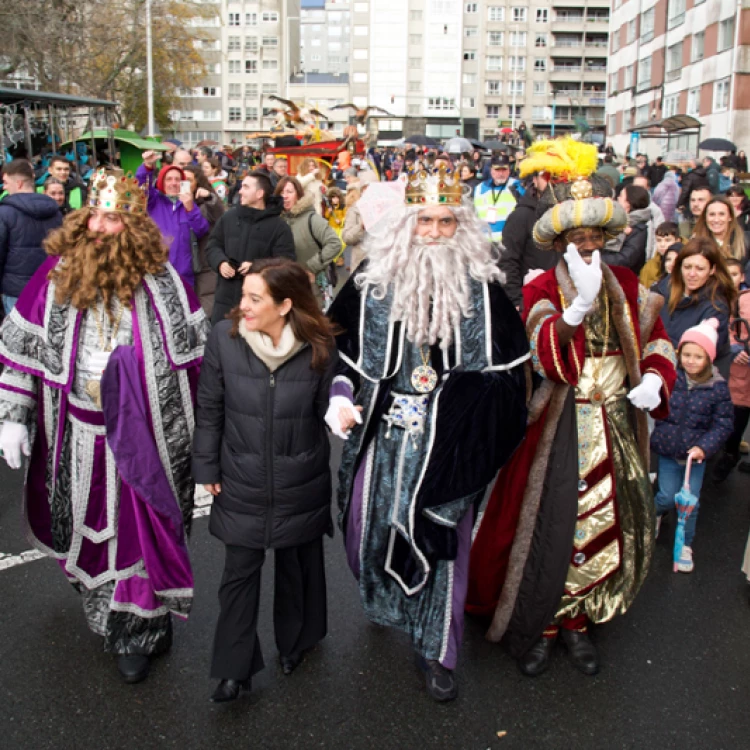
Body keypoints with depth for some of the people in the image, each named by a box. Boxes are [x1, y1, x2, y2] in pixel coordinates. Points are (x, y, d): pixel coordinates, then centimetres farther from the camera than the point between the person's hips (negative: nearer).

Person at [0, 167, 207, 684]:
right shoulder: (58, 273, -3)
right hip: (80, 436, 2)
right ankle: (109, 609, 41)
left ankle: (139, 630, 23)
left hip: (143, 436, -2)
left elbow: (196, 350, 1)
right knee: (90, 524, 17)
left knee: (141, 528, 6)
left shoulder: (159, 278, -5)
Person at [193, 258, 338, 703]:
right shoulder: (225, 338, -12)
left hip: (301, 484, 0)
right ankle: (235, 670, 23)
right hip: (242, 483, 0)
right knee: (240, 573, 7)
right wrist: (207, 468, 1)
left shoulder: (320, 347, -14)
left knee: (298, 566, 19)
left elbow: (326, 413, -3)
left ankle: (296, 641, 44)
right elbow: (209, 409, -2)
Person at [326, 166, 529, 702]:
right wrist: (341, 396, -2)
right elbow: (340, 345, 10)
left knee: (443, 537, 4)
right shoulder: (373, 279, 1)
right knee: (370, 524, 12)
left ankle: (437, 652, 23)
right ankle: (383, 605, 45)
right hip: (381, 432, 2)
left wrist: (480, 419, -11)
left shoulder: (481, 284, -3)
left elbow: (508, 362, 1)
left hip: (449, 441, -1)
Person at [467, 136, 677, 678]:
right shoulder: (541, 291, -9)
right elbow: (546, 356, -27)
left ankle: (576, 620, 32)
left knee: (614, 526, 12)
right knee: (549, 527, 0)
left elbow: (656, 339, 16)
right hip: (560, 430, -5)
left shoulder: (627, 285, 6)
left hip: (618, 428, 5)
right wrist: (579, 303, -43)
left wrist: (655, 379, -4)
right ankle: (530, 625, 23)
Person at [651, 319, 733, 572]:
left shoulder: (718, 387, -11)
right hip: (667, 450, 0)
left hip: (696, 454, 0)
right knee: (668, 497, 3)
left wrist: (704, 447, -18)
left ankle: (685, 545, 27)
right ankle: (656, 512, 39)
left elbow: (723, 424, -7)